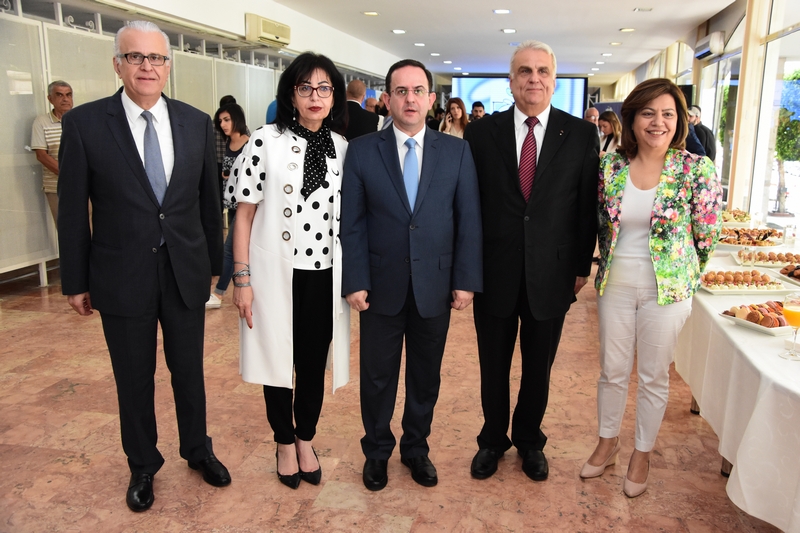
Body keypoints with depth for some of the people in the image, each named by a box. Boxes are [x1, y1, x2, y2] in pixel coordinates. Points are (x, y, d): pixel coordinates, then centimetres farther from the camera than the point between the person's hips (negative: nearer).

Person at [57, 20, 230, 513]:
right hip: (122, 278, -1)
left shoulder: (197, 123, 0)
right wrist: (76, 281, 0)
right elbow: (73, 210, -3)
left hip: (186, 273, 2)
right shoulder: (85, 123, -7)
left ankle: (198, 449, 39)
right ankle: (143, 464, 36)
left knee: (189, 370, 16)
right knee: (134, 378, 13)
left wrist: (214, 262, 11)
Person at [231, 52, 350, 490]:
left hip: (325, 274, 3)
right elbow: (244, 213, -6)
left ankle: (306, 439, 35)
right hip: (276, 273, -2)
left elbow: (348, 215, 9)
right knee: (279, 359, 11)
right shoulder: (266, 141, -7)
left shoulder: (343, 147, 3)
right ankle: (284, 442, 34)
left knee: (314, 361, 12)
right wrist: (242, 279, -9)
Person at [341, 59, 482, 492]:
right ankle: (376, 451, 35)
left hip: (435, 286, 1)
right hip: (382, 286, -1)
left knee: (426, 375, 15)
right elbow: (352, 223, -3)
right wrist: (355, 282, -8)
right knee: (377, 376, 13)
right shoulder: (361, 151, -2)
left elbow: (469, 221, 0)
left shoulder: (457, 151, 1)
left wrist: (466, 281, -4)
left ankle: (416, 448, 37)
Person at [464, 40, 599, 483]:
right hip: (494, 274, 0)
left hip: (551, 276, 0)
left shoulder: (582, 135, -2)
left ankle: (529, 441, 40)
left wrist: (582, 266, 1)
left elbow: (587, 207, 1)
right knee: (493, 367, 15)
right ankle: (492, 440, 38)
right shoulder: (480, 133, -2)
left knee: (538, 368, 16)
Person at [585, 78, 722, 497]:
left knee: (654, 376, 11)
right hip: (615, 285, 3)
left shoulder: (696, 170, -11)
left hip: (666, 289, -2)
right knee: (612, 370, 14)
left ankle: (642, 454, 31)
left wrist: (681, 274, 6)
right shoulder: (610, 165, -3)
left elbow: (707, 236, -2)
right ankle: (607, 443, 36)